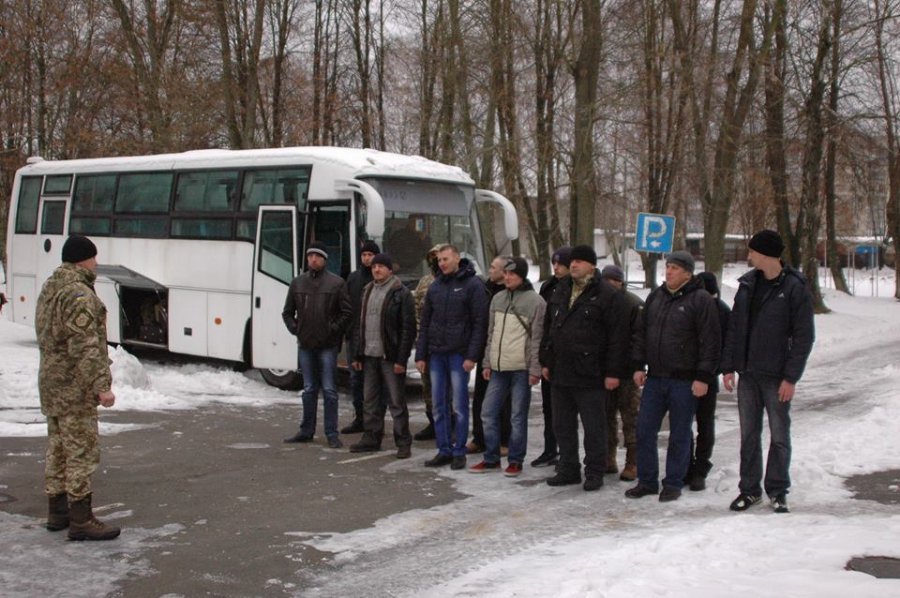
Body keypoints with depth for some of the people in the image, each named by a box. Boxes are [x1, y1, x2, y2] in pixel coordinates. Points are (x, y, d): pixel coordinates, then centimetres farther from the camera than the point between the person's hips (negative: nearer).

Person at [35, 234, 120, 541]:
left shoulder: (49, 288, 13)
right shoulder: (79, 295, -19)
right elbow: (85, 347, -25)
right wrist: (102, 385, -24)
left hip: (51, 382, 10)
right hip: (75, 386, -10)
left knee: (58, 447, 16)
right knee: (82, 450, -6)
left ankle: (57, 512, 25)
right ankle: (80, 520, -3)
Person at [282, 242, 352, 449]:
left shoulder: (336, 283, -2)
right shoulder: (298, 283, 9)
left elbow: (346, 312, -2)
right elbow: (287, 312, 17)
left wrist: (334, 329, -8)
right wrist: (294, 329, 5)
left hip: (327, 345, -4)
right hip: (305, 345, 4)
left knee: (329, 389, -3)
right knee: (309, 389, 12)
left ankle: (332, 433, 2)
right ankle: (306, 430, 19)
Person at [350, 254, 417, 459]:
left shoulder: (401, 293, -7)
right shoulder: (367, 291, 15)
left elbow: (408, 328, -11)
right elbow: (360, 324, 18)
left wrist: (401, 359, -17)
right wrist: (357, 354, 11)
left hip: (390, 357, -7)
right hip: (370, 356, 7)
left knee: (396, 401, -2)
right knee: (371, 401, 12)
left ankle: (403, 443, 5)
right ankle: (372, 438, 21)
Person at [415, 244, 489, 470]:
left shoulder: (473, 285, -4)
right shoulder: (435, 287, 12)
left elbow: (480, 323, -8)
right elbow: (425, 323, 15)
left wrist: (472, 356, -14)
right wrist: (420, 355, 9)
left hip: (459, 355, -5)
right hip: (436, 355, 5)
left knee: (459, 406, -1)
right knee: (439, 406, 7)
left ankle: (459, 452, 7)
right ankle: (443, 450, 14)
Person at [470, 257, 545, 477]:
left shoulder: (535, 301, -6)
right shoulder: (497, 299, 12)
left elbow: (537, 339, -8)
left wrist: (535, 369, -12)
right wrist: (487, 363, 12)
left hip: (521, 369, -6)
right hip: (498, 368, 6)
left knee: (518, 417, 2)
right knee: (489, 413, 7)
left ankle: (516, 461, 12)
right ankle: (491, 458, 18)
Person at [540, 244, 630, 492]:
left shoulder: (608, 295, -9)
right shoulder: (561, 291, 13)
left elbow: (618, 337, -12)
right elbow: (548, 329, 20)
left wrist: (614, 372, -15)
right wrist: (546, 361, 15)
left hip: (590, 376, -7)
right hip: (560, 374, 7)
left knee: (594, 428, 2)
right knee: (563, 426, 13)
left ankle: (595, 472, 13)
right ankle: (568, 469, 24)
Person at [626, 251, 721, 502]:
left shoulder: (701, 300, -9)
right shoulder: (655, 297, 10)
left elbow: (711, 342, -11)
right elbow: (640, 333, 16)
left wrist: (703, 377, -14)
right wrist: (639, 366, 8)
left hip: (684, 381, -6)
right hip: (655, 378, 6)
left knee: (679, 435, 5)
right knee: (644, 430, 6)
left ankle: (673, 484, 16)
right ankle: (647, 481, 18)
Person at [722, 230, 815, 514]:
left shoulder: (795, 289, -9)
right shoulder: (747, 284, 7)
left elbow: (804, 337, -9)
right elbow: (734, 328, 11)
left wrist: (791, 377, -13)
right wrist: (728, 366, 5)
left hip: (777, 376, -5)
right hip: (748, 374, 5)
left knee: (779, 436, 4)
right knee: (748, 434, 10)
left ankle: (777, 491, 16)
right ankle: (750, 489, 20)